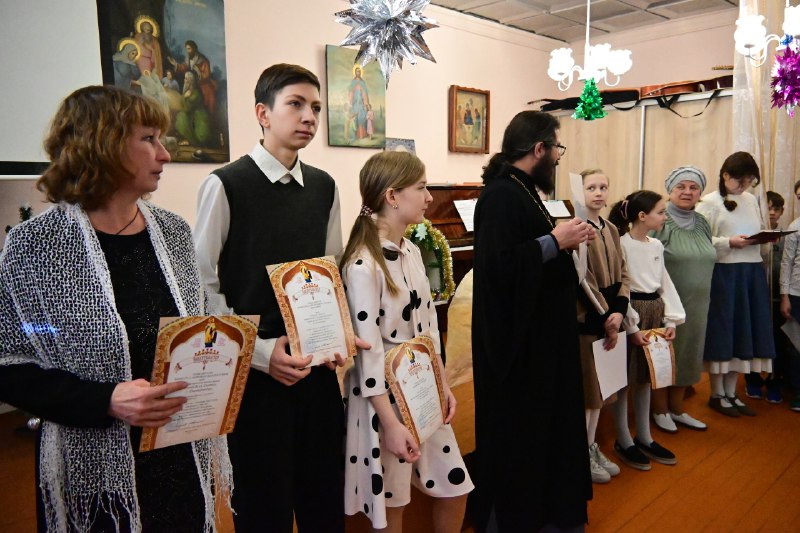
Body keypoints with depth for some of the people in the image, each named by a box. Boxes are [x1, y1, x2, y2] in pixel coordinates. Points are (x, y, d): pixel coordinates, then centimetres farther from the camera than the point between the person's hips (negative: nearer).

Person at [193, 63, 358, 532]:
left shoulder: (325, 187, 5)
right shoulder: (225, 186, -10)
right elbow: (204, 287, -8)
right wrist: (258, 351, -15)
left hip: (318, 364, 5)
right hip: (256, 368, -4)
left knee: (325, 492, 18)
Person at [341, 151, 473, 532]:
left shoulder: (411, 251, 5)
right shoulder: (363, 265, -21)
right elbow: (367, 350, -21)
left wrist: (443, 384, 10)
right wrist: (390, 423, -18)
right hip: (384, 397, -7)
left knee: (455, 490, 17)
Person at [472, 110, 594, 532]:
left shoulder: (521, 190, 12)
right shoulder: (501, 195, -19)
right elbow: (499, 264, -30)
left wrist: (563, 239, 8)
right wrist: (556, 240, -23)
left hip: (537, 331, 11)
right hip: (518, 336, -10)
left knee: (544, 421, 20)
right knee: (519, 431, 4)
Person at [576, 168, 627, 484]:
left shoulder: (611, 230, 13)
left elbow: (622, 274, 9)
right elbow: (583, 279, -17)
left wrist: (618, 312, -7)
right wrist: (605, 319, -14)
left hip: (607, 318, 8)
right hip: (584, 320, -8)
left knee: (599, 386, 15)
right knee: (585, 389, 1)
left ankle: (592, 447, 28)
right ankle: (581, 454, 15)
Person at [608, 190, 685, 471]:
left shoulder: (656, 245, 11)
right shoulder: (621, 244, -13)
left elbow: (665, 283, 13)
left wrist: (671, 319, 4)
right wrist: (631, 327, -17)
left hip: (654, 312, 8)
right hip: (631, 311, -8)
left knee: (645, 377, 15)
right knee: (626, 379, 2)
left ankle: (644, 438, 27)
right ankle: (623, 441, 14)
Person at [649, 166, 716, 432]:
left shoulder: (702, 223, 9)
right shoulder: (659, 223, -12)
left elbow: (707, 260, 17)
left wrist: (707, 289, 17)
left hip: (696, 304, 7)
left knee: (687, 354, 15)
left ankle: (677, 408, 31)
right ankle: (660, 410, 22)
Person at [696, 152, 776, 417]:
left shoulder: (752, 200, 13)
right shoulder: (710, 202, -6)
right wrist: (728, 243, -20)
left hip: (752, 272, 6)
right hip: (724, 273, -6)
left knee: (744, 331, 9)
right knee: (722, 331, 1)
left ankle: (731, 393, 22)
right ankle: (717, 395, 15)